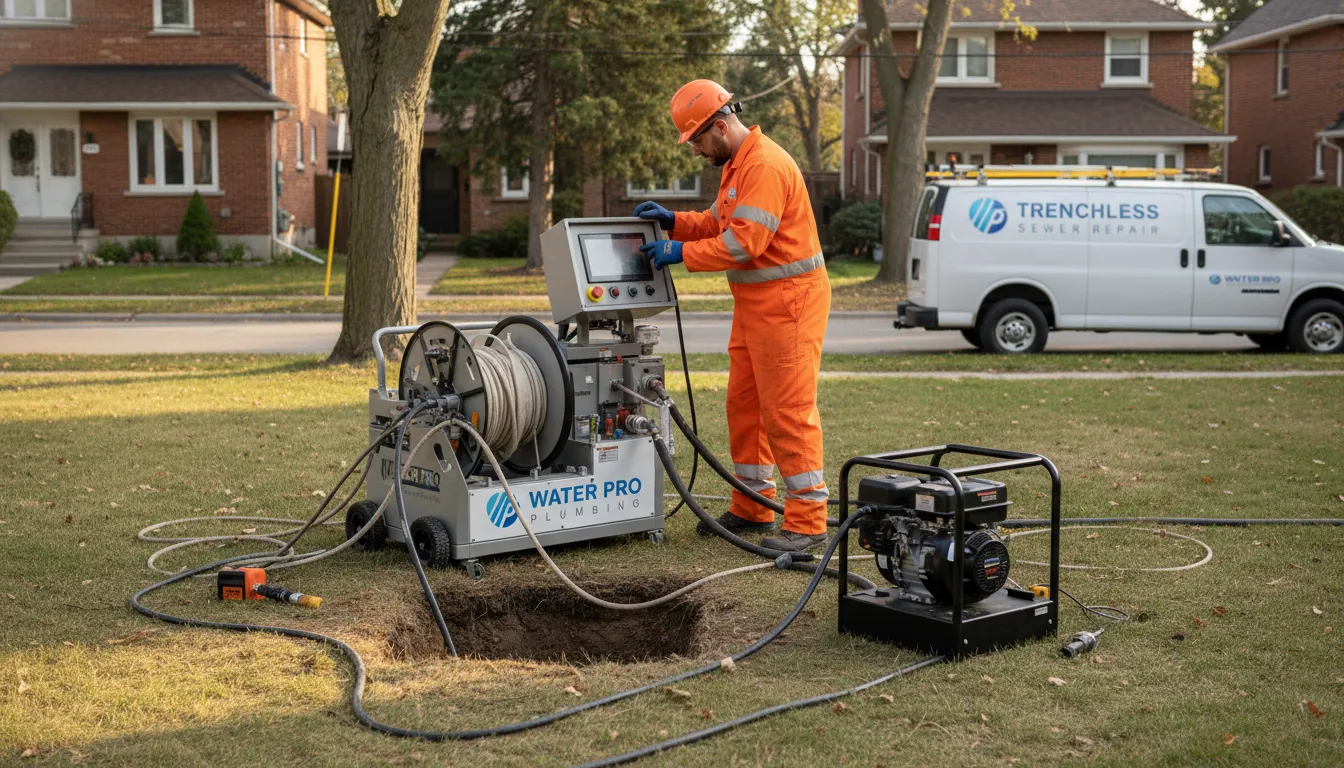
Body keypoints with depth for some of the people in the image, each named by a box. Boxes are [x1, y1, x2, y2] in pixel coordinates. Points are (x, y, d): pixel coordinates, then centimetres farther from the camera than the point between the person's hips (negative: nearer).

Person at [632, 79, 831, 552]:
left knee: (788, 410, -8)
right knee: (744, 405, 14)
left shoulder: (766, 166, -18)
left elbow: (744, 242, -24)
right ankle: (752, 508, 24)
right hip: (755, 301, 11)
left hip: (788, 299, -11)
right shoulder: (736, 165, 16)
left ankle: (808, 521, -2)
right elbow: (718, 223, 23)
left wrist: (681, 253, -17)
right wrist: (673, 221, 7)